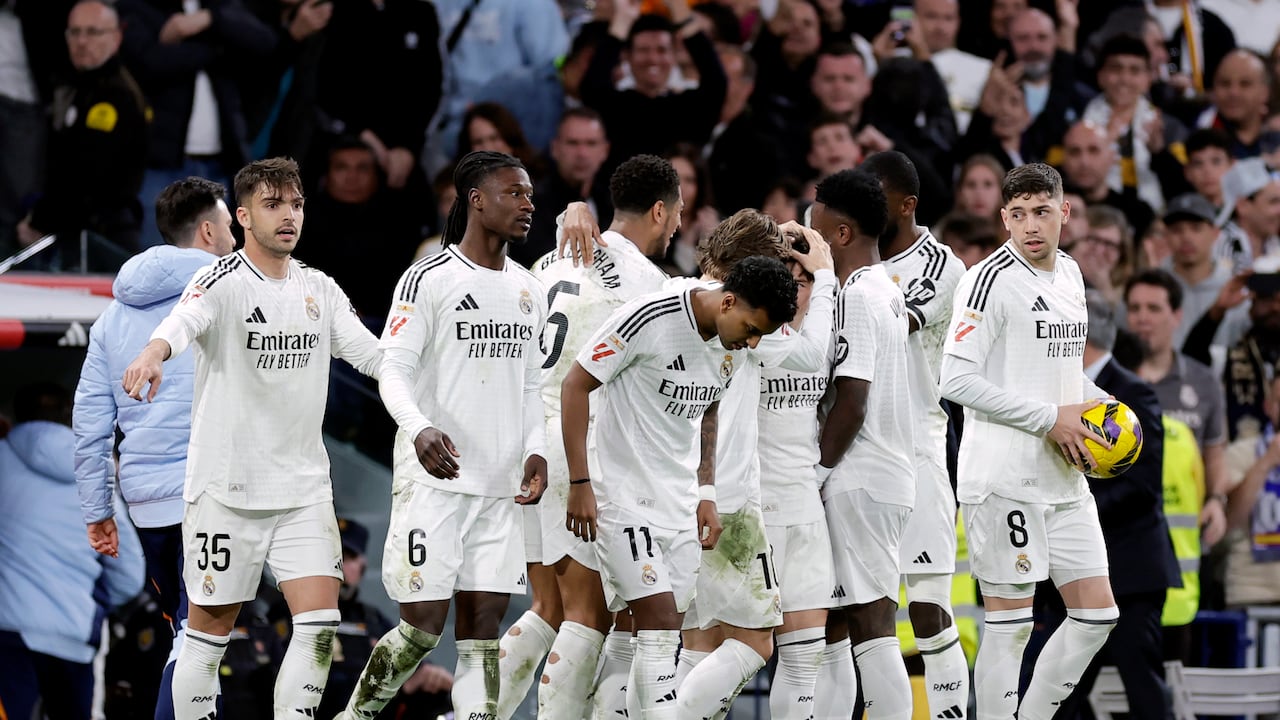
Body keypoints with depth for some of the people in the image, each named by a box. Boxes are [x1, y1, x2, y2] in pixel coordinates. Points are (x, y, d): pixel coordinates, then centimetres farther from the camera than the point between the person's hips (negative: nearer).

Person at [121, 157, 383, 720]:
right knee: (208, 634, 2)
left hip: (304, 488, 5)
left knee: (319, 625, -6)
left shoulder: (319, 290, 9)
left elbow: (373, 354, 11)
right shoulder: (222, 283, -10)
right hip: (227, 488, -5)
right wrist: (153, 353, -53)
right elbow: (183, 322, -31)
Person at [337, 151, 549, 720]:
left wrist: (535, 450, 3)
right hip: (434, 478, -6)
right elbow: (393, 370, -12)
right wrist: (420, 430, -30)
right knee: (423, 624, -7)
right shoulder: (429, 279, -6)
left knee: (483, 624, 1)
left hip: (500, 487, 6)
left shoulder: (528, 291, 14)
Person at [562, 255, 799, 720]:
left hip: (680, 501, 7)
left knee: (664, 637, 4)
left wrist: (706, 493, 15)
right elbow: (575, 385, -13)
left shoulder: (735, 345, 3)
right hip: (626, 494, -7)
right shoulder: (650, 317, -19)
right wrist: (580, 484, -15)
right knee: (659, 624, -16)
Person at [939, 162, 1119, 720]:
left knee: (1096, 614, 7)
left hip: (1064, 476, 8)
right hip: (1003, 479, -8)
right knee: (1009, 622, -6)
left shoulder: (1069, 273, 14)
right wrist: (1050, 417, -18)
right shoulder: (990, 280, -12)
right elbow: (957, 380, -18)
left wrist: (1097, 402, 8)